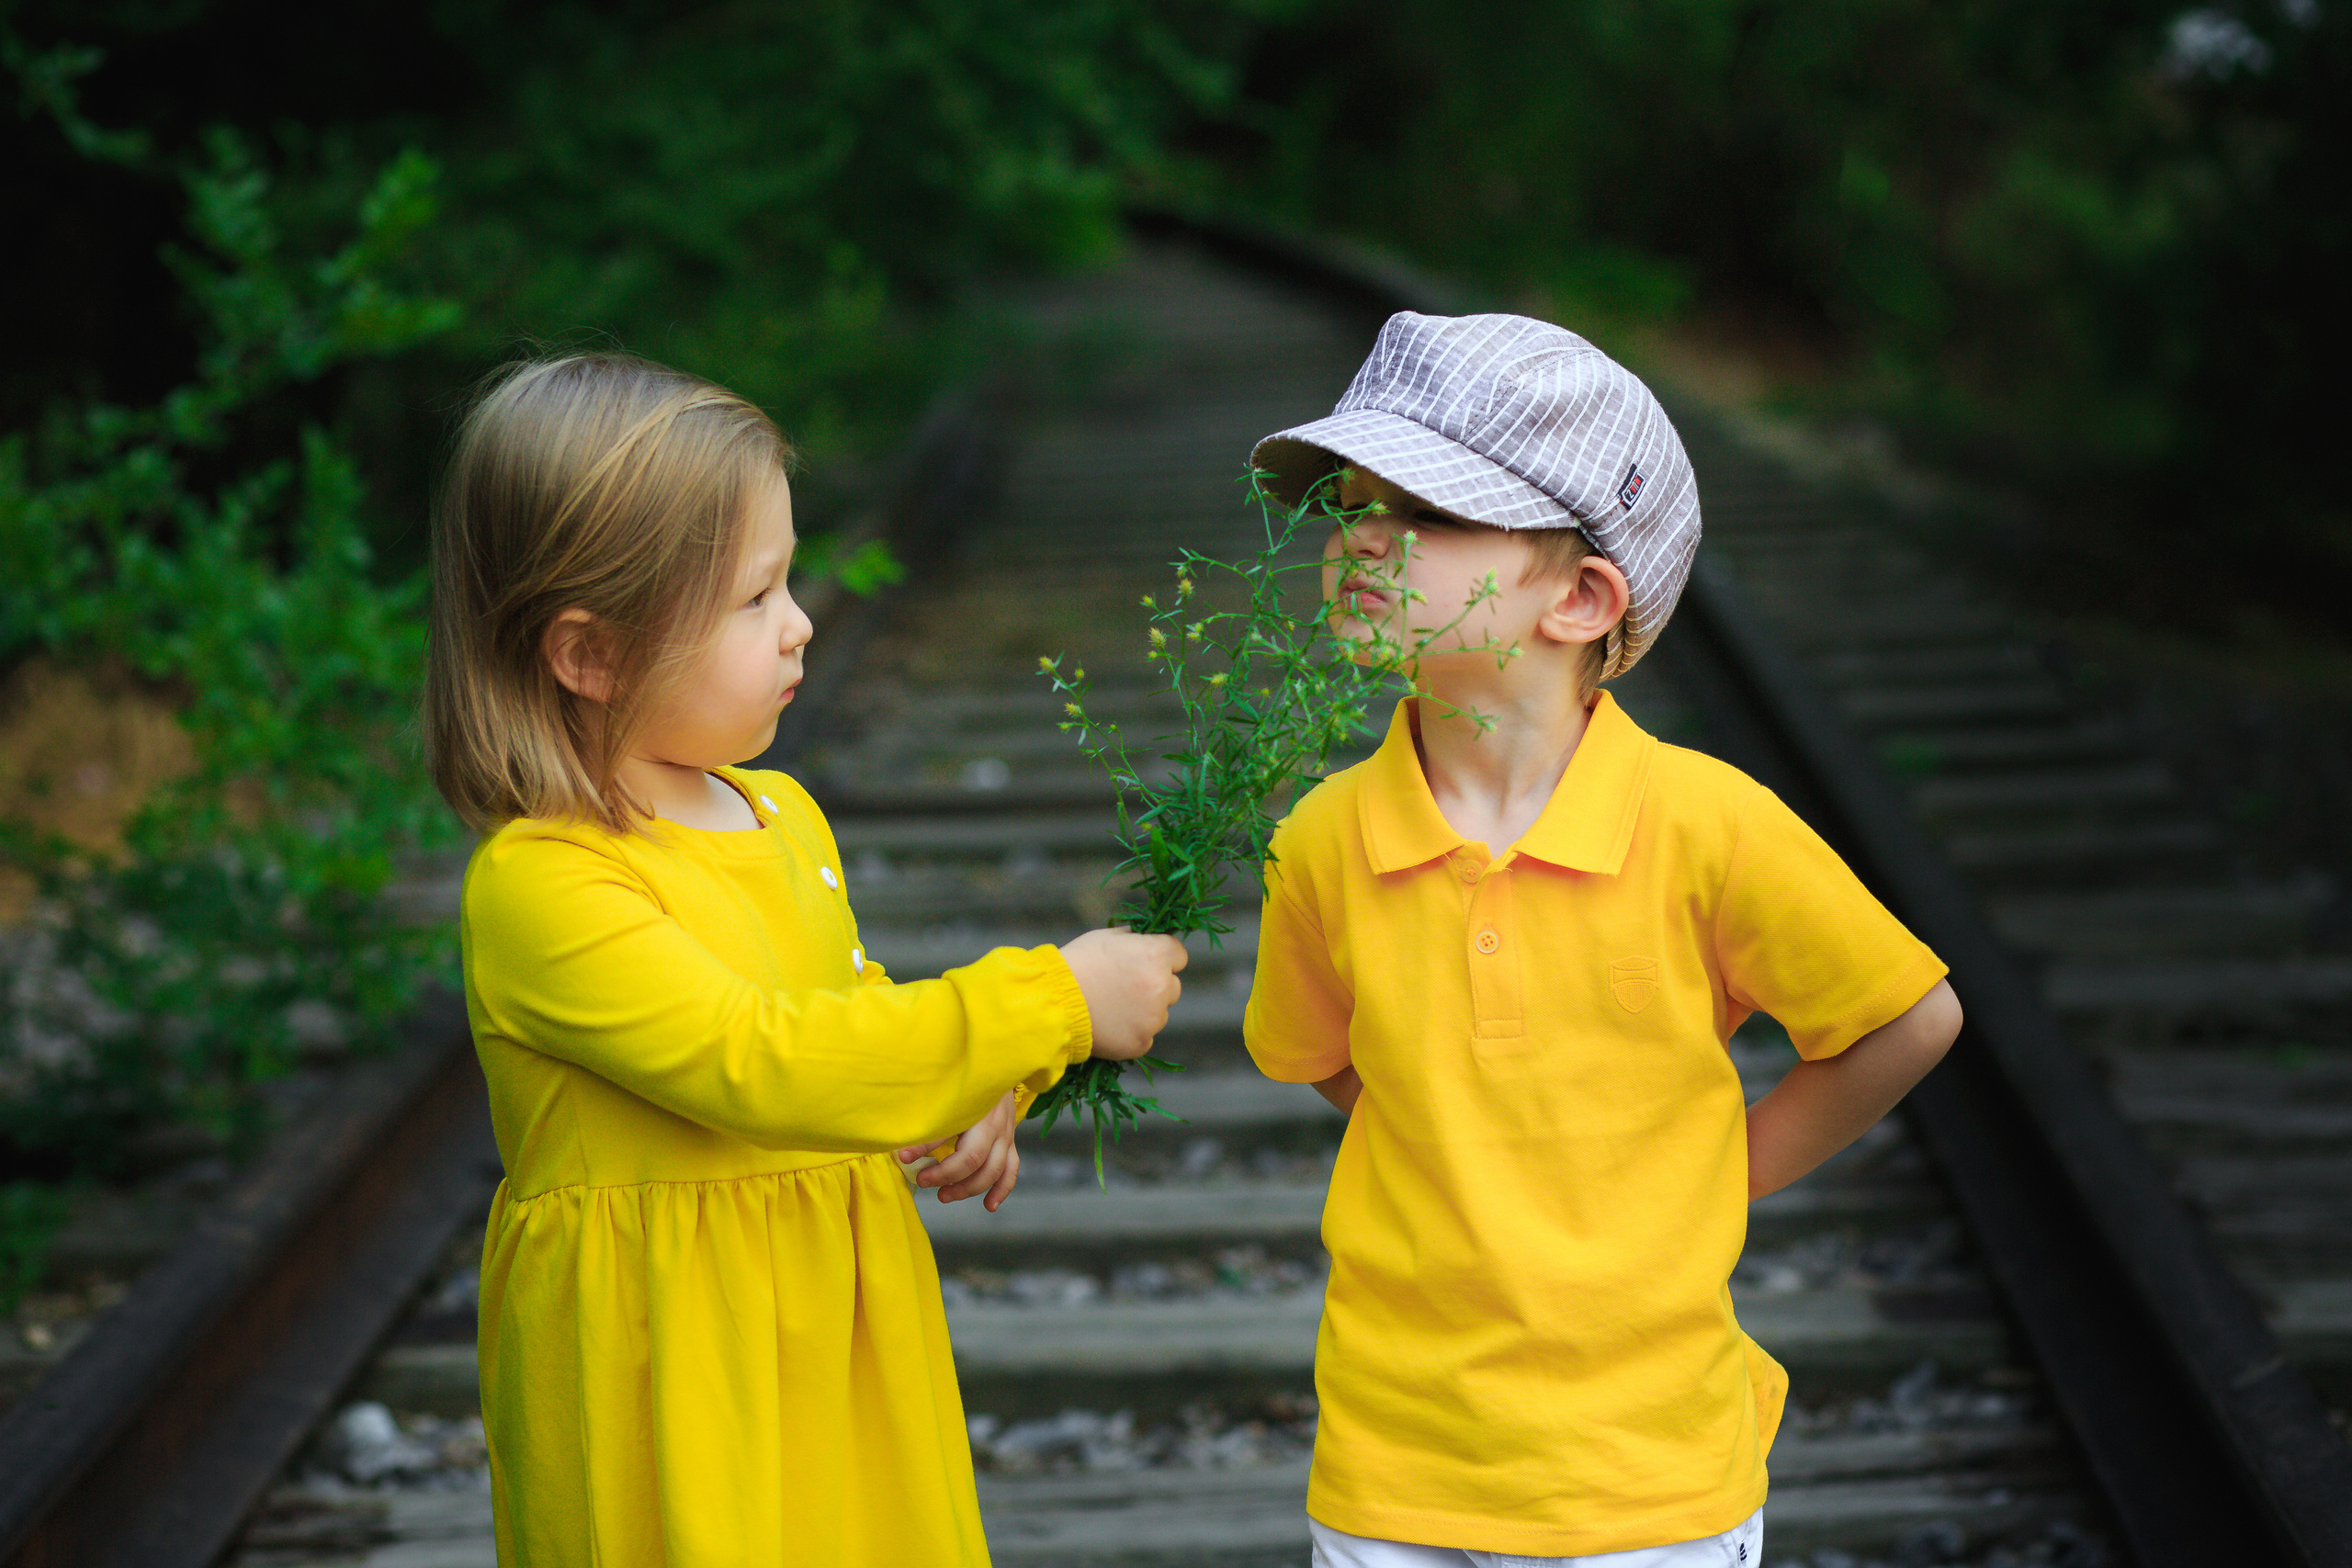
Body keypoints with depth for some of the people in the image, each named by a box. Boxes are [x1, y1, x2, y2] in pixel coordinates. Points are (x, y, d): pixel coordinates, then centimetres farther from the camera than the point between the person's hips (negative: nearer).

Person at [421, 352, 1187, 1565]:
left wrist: (971, 1099, 3)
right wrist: (1053, 1003, -21)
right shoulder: (537, 883, -19)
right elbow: (754, 1063, -26)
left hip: (842, 1350, 7)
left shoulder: (786, 818, 9)